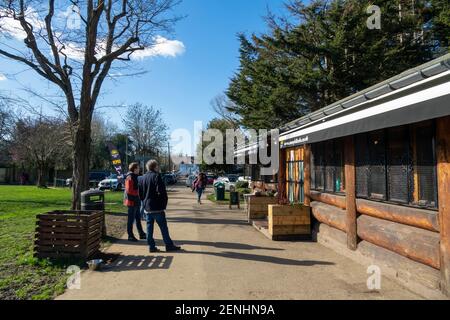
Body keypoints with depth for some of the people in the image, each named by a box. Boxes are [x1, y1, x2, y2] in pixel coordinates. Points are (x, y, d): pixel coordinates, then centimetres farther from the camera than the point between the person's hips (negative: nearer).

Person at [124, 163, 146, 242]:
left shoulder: (135, 177, 15)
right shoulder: (130, 177, -15)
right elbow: (129, 190, -21)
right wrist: (138, 192, -15)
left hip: (136, 201, 10)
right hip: (132, 201, -10)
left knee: (138, 218, 16)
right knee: (131, 219, 0)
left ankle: (141, 234, 26)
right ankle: (130, 236, 10)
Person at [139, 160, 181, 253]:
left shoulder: (142, 178, 11)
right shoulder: (156, 176, -12)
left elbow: (140, 194, 13)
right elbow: (161, 192, -19)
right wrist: (164, 204, -8)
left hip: (147, 208, 7)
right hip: (157, 207, -7)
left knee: (149, 227, 10)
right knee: (163, 227, 2)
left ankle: (152, 246, 15)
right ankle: (169, 245, 9)